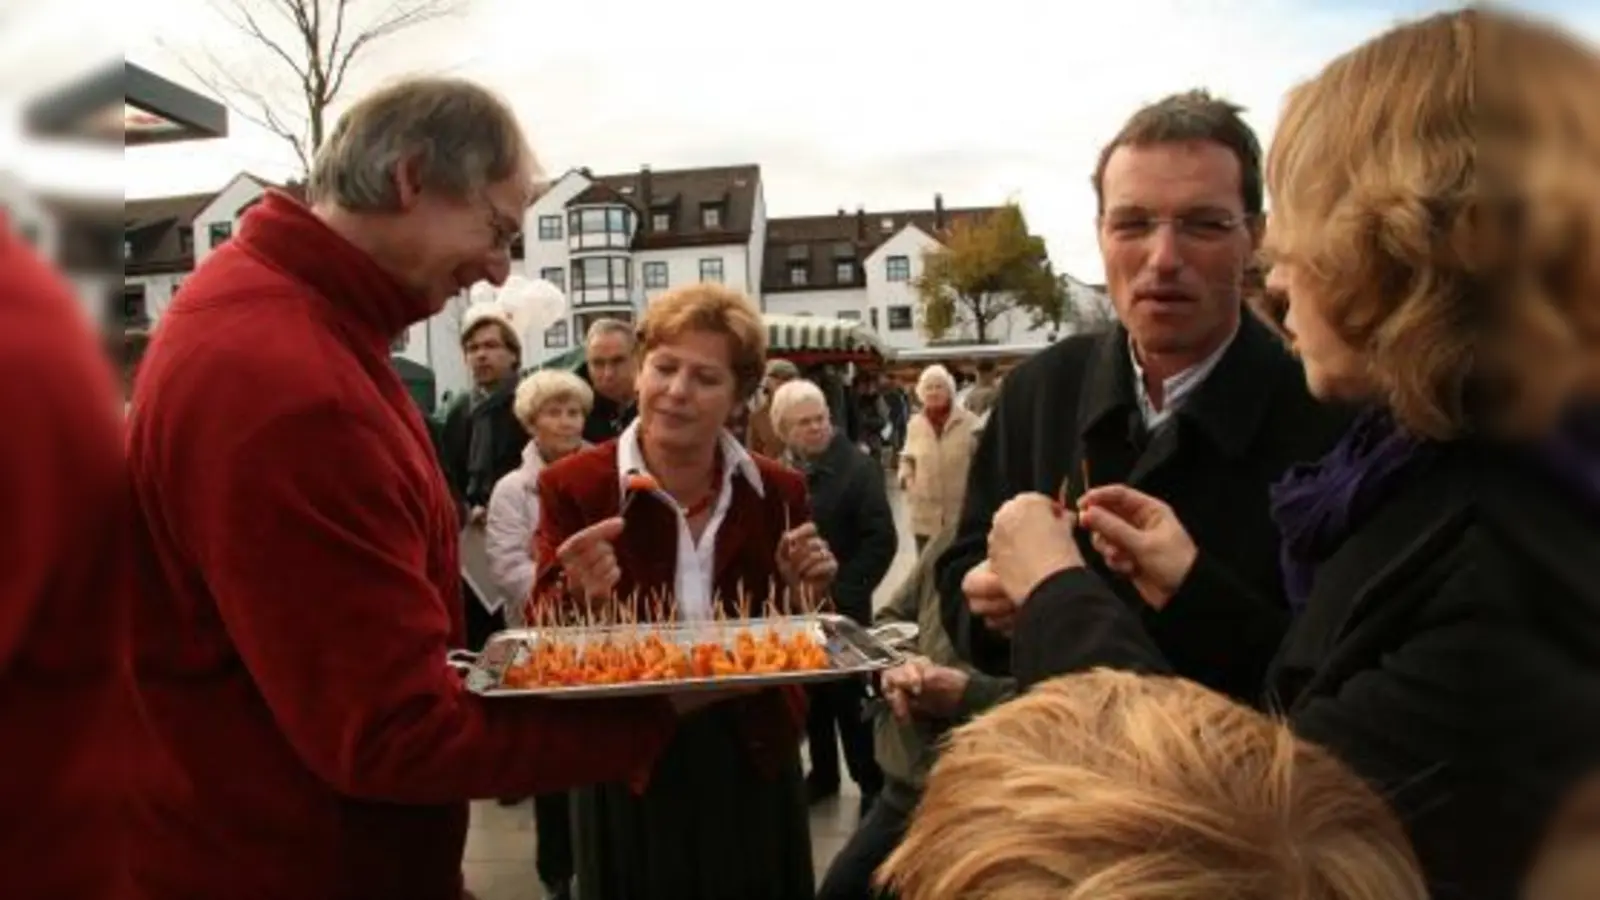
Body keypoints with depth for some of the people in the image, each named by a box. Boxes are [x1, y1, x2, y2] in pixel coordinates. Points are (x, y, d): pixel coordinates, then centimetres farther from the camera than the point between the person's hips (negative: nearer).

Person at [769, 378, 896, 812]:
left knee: (850, 698, 3)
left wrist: (844, 593, -17)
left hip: (840, 605, -5)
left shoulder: (858, 467, -11)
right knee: (811, 695, 16)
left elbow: (882, 540, -14)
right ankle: (823, 772, 34)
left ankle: (872, 783, 18)